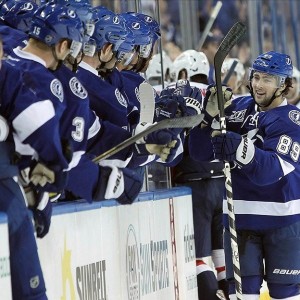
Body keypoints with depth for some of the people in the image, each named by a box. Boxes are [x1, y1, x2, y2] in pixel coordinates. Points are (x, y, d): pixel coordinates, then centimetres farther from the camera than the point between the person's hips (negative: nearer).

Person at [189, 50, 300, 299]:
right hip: (239, 215, 4)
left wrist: (239, 147, -41)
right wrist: (211, 117, -15)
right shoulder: (237, 108, 4)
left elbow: (269, 171, -25)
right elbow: (199, 152, 0)